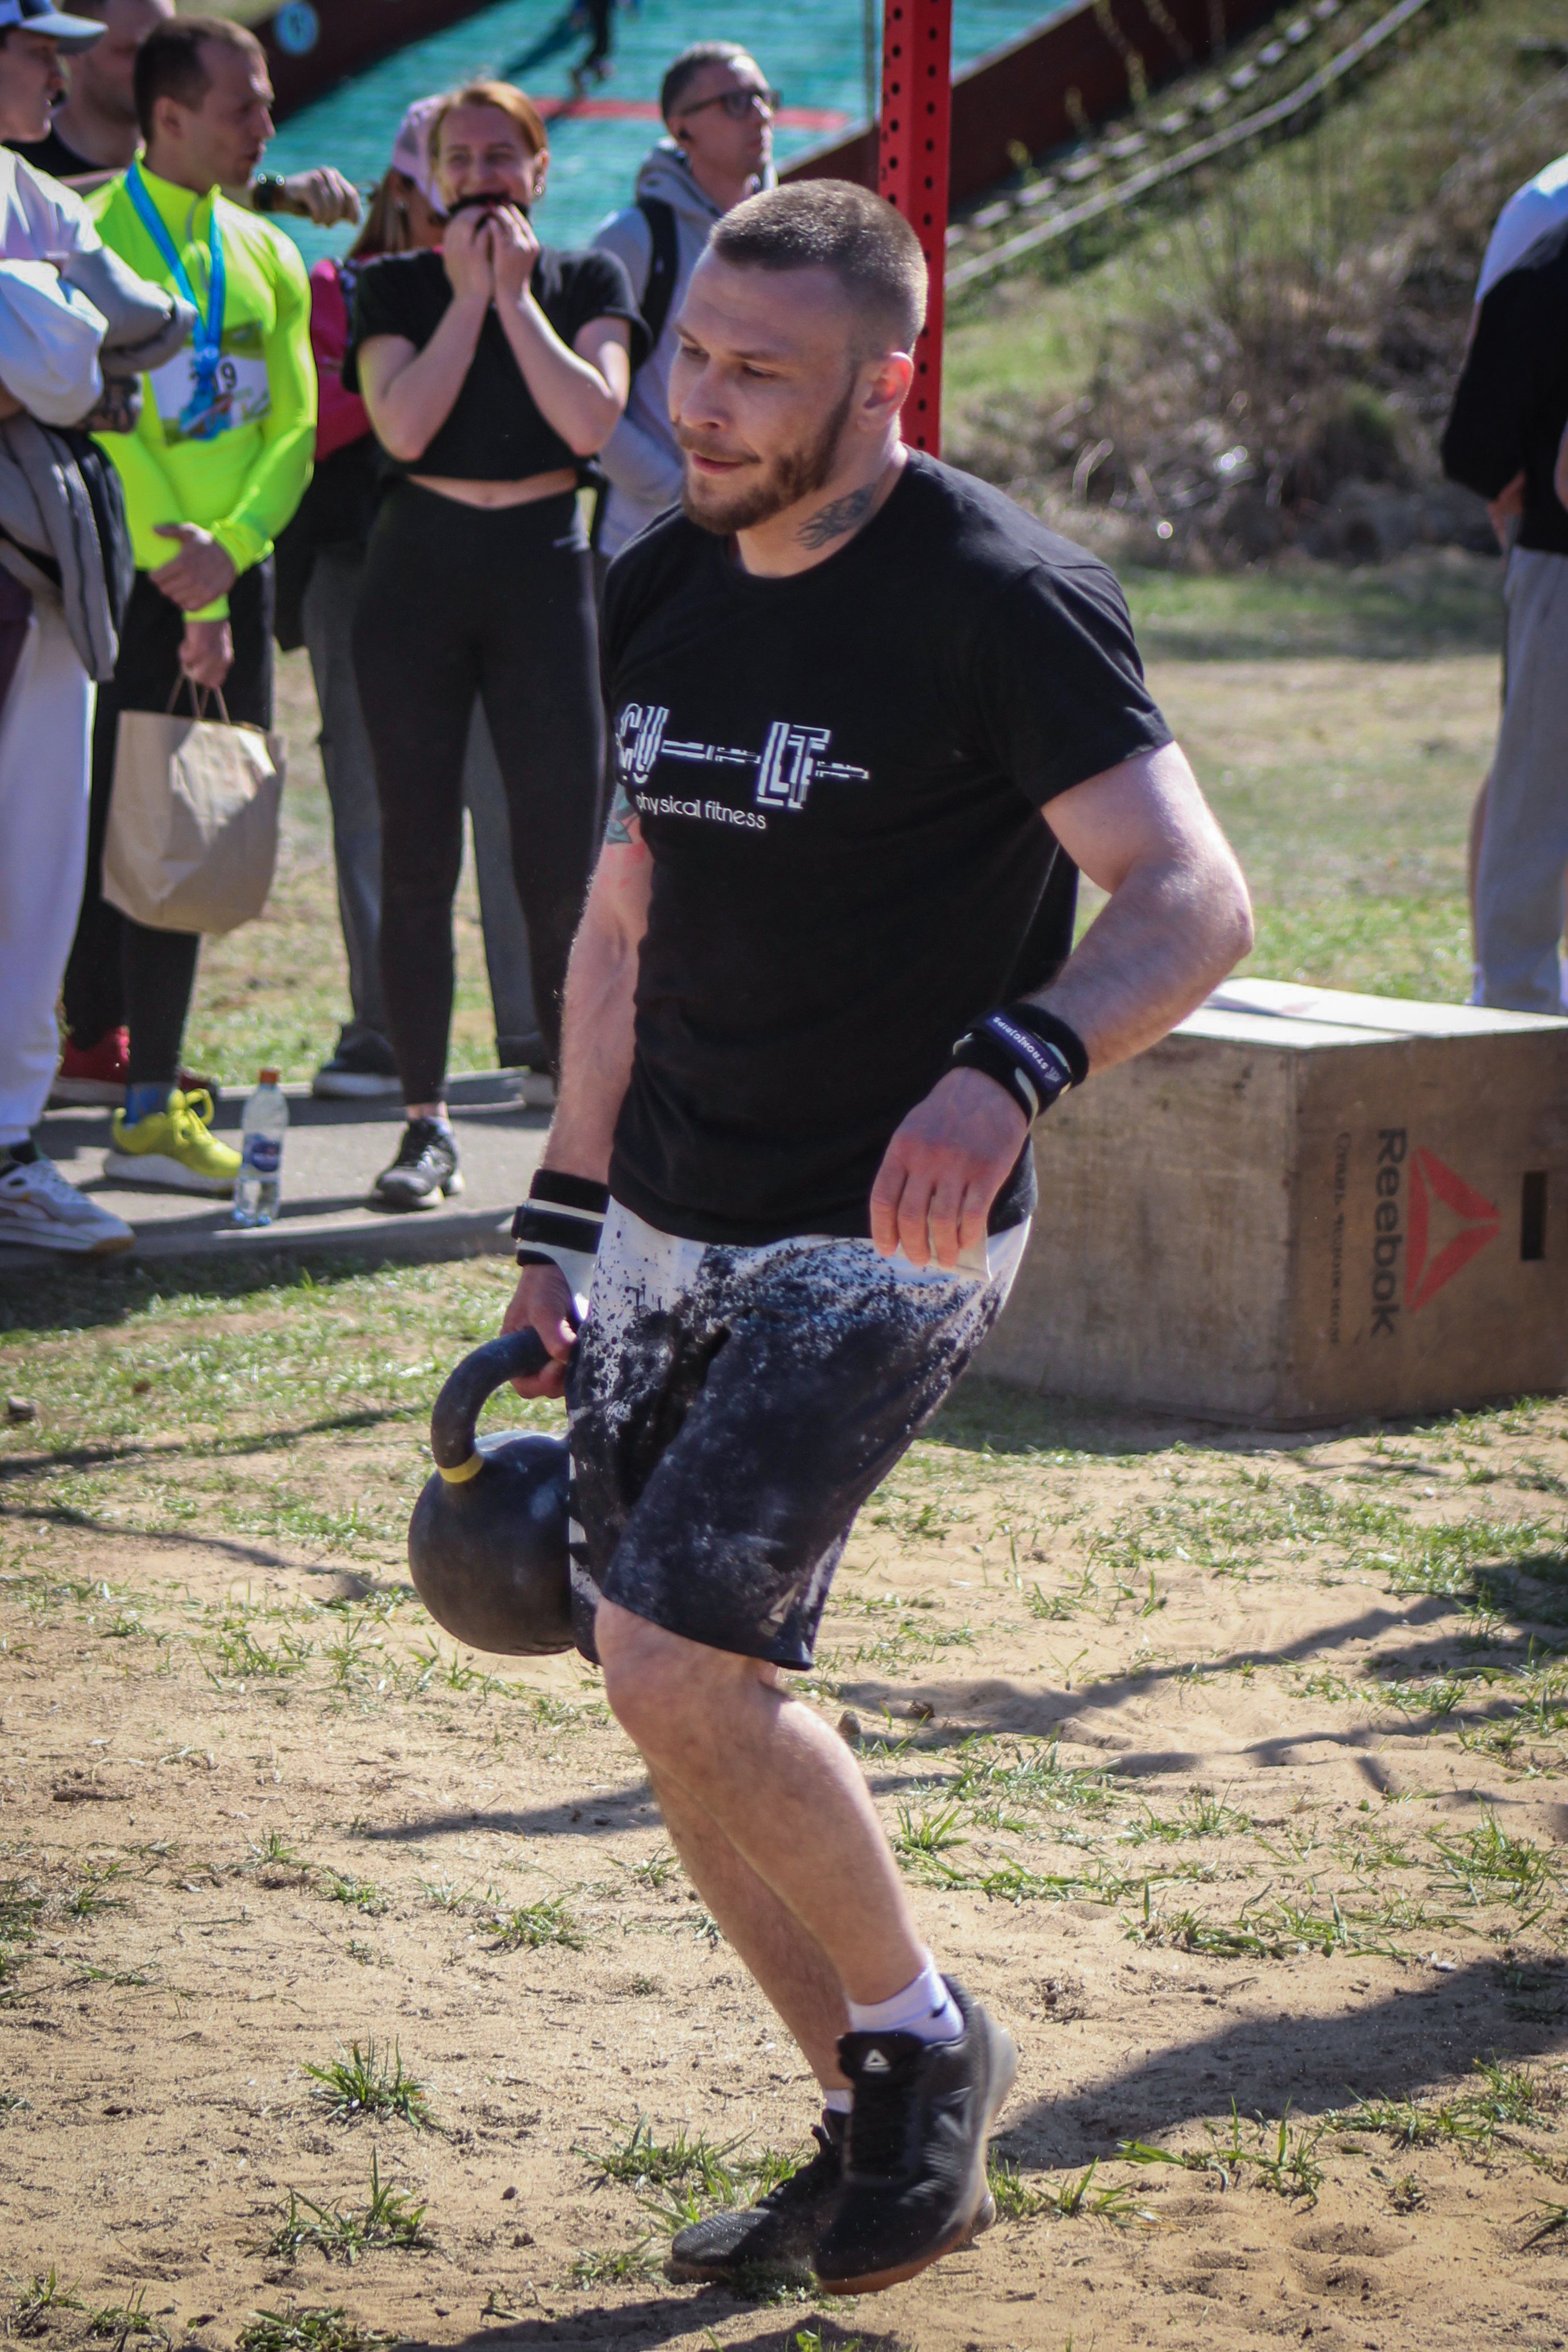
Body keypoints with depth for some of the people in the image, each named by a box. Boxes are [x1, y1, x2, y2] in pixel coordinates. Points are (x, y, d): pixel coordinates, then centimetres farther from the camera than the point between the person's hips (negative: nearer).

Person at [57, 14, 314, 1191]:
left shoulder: (269, 255, 12)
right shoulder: (101, 237, -8)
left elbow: (295, 425, 8)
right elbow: (112, 426, -13)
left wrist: (232, 550, -10)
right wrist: (188, 601, -17)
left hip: (236, 574, 6)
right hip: (140, 580, -6)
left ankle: (100, 1040, 18)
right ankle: (147, 1109, -6)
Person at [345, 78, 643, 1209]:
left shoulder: (589, 281, 7)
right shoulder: (395, 287, 7)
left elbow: (593, 420, -10)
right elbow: (403, 426, -9)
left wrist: (514, 296, -9)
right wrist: (470, 294, -8)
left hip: (545, 566, -1)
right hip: (419, 569, 1)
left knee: (563, 860, -5)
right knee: (418, 861, 1)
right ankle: (427, 1125, 7)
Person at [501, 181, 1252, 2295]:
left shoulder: (996, 599, -16)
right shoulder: (658, 592, 7)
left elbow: (1196, 897, -25)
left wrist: (1011, 1068, -44)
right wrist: (562, 1225, 16)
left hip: (883, 1236, -7)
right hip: (669, 1226, 7)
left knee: (684, 1665, -17)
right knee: (672, 1707, 6)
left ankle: (929, 2043, 7)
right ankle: (884, 2135, 21)